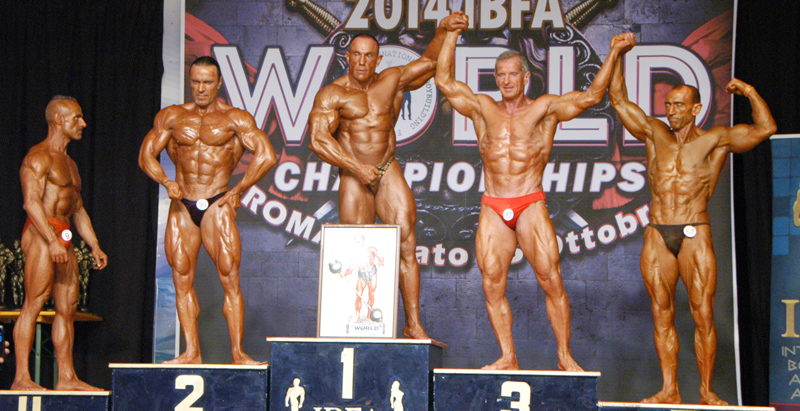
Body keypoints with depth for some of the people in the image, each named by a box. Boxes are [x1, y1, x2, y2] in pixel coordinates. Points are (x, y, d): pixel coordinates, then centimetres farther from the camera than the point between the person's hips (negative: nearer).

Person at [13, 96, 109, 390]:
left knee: (68, 307, 7)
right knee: (34, 304, -11)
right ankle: (21, 377, -11)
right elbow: (31, 202, -17)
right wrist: (52, 241, -25)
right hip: (41, 235, -9)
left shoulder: (69, 163, 24)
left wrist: (94, 245, 21)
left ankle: (67, 378, 10)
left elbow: (78, 210, 28)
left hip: (62, 240, 9)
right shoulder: (38, 157, -6)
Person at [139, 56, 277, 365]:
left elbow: (266, 156, -3)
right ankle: (192, 353, 6)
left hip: (217, 204, -3)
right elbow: (146, 155, 13)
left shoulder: (235, 119, 3)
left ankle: (237, 352, -8)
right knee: (182, 279, 1)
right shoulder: (171, 117, 12)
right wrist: (166, 182, -4)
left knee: (229, 277, -9)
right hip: (181, 205, 3)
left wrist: (238, 190, -5)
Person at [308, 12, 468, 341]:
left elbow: (430, 62, 7)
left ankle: (414, 326, -6)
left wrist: (442, 32, -11)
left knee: (406, 246, -7)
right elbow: (318, 139, -11)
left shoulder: (392, 80, 9)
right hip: (353, 177, -2)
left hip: (389, 172, 3)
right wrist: (356, 167, -17)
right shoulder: (332, 94, -1)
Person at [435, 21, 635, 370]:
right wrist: (451, 36, 6)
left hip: (531, 206, -2)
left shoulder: (544, 108, 8)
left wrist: (613, 55, -4)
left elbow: (591, 96, 1)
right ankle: (508, 359, 6)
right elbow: (444, 81, 8)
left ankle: (565, 357, 0)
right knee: (492, 285, -2)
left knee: (551, 280, -8)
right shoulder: (483, 108, 14)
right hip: (492, 209, 3)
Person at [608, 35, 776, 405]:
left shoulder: (714, 140, 4)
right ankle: (669, 391, 7)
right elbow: (618, 99, 13)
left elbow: (765, 128, -4)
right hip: (657, 236, 3)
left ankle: (706, 392, 2)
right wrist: (616, 56, 10)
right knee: (662, 313, 2)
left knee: (703, 314, -5)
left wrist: (751, 92, -3)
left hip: (695, 235, -3)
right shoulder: (654, 133, 13)